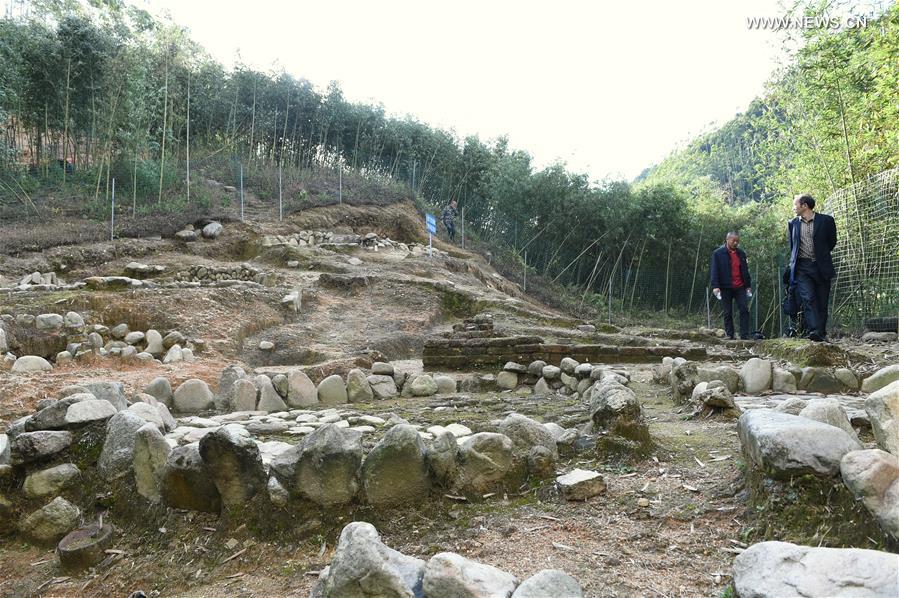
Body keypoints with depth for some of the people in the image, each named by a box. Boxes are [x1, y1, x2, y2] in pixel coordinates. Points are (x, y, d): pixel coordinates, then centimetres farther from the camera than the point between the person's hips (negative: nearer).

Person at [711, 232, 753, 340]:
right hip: (725, 288, -3)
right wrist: (715, 286, -14)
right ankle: (729, 335, 8)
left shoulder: (741, 253, 13)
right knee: (728, 313, 2)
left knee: (744, 310, -4)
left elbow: (745, 270, 17)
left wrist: (748, 285, 13)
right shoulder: (718, 253, -1)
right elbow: (714, 271, -5)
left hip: (740, 287, 4)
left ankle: (745, 335, -1)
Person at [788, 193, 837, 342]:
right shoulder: (793, 223, 10)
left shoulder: (826, 220, 1)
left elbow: (832, 242, 13)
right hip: (802, 267, 1)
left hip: (821, 267, -1)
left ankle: (821, 333, 10)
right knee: (808, 299, -15)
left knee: (822, 302, 3)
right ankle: (813, 331, -24)